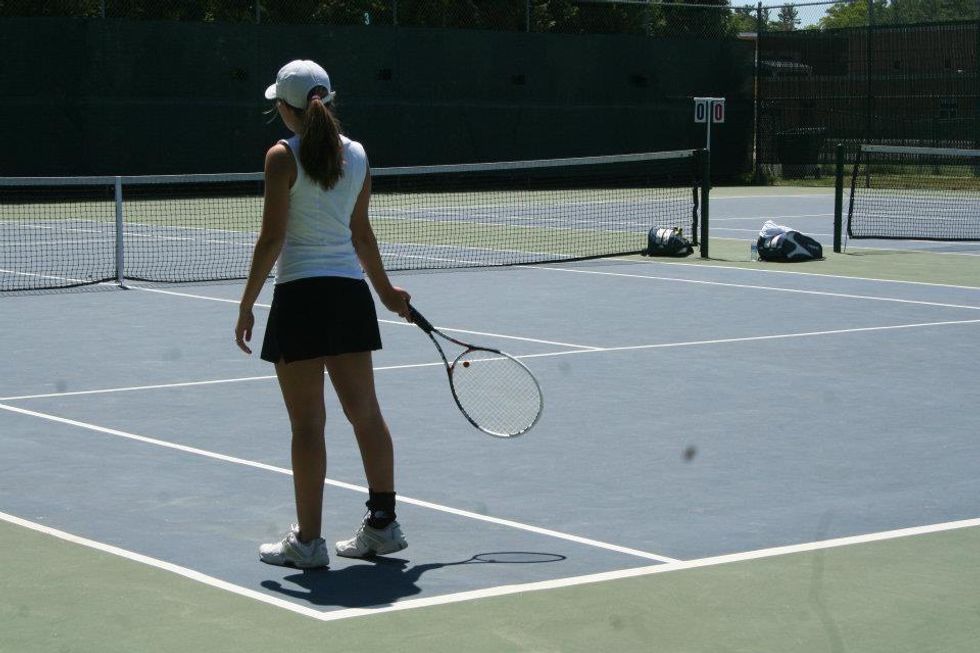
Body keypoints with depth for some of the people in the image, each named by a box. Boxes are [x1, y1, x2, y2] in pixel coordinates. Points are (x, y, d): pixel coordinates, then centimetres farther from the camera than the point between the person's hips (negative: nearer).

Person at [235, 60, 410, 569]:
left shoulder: (283, 158, -8)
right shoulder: (357, 155, 8)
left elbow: (271, 240, -11)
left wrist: (246, 305, -5)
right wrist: (386, 290, 28)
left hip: (300, 294, -6)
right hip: (351, 292, 6)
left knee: (307, 424, -1)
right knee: (366, 413, 12)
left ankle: (307, 541, 4)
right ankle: (383, 523, 19)